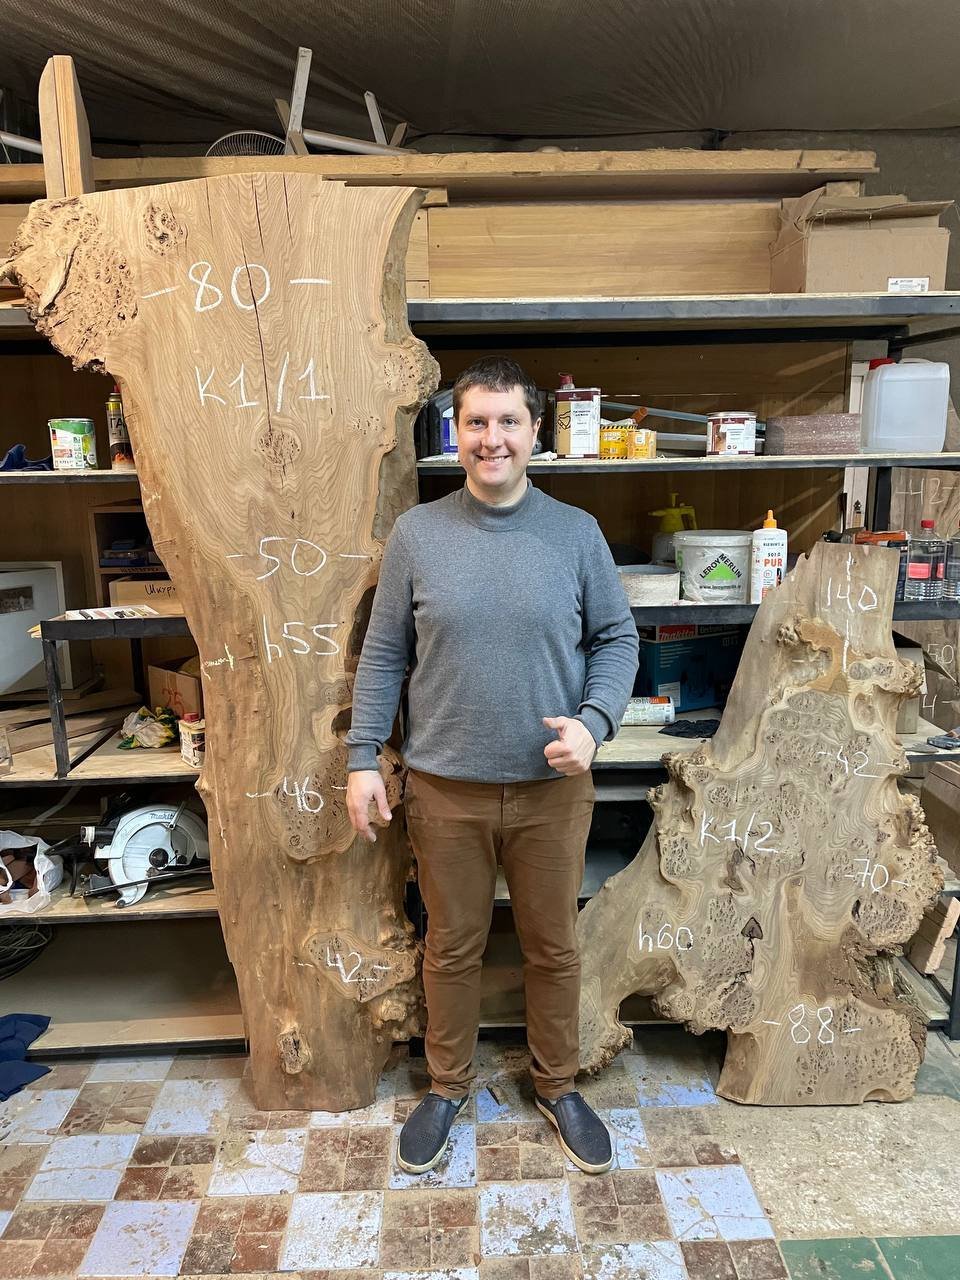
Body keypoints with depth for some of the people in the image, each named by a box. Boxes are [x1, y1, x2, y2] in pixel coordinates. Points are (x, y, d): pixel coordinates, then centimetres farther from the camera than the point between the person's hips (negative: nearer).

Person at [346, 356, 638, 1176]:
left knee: (554, 948, 17)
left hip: (552, 788, 0)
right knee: (451, 947, 17)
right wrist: (364, 758, -2)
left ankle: (558, 1087, 41)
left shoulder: (576, 533, -3)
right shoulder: (416, 534, -2)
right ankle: (448, 1086, 41)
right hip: (445, 789, 0)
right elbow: (383, 654, 1)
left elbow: (617, 639, 2)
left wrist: (594, 721, -14)